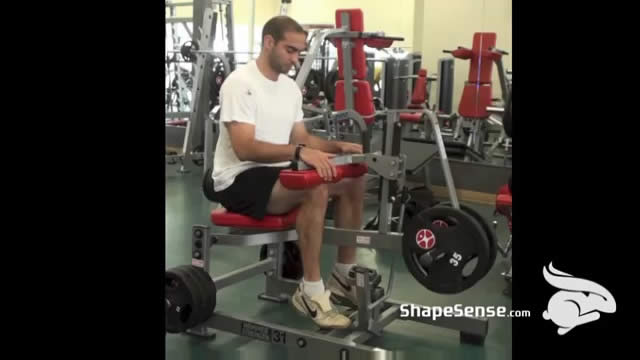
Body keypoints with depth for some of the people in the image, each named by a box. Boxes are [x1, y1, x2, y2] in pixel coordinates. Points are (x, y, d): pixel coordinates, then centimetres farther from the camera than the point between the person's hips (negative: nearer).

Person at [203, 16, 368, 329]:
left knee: (353, 182, 2)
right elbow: (245, 149, -28)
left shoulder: (290, 87, 10)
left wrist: (339, 147, -4)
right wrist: (299, 152, -40)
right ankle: (310, 293, -23)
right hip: (238, 179, -9)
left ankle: (343, 277, 10)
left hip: (274, 172, 9)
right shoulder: (240, 83, -19)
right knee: (315, 189, -34)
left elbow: (301, 138, 13)